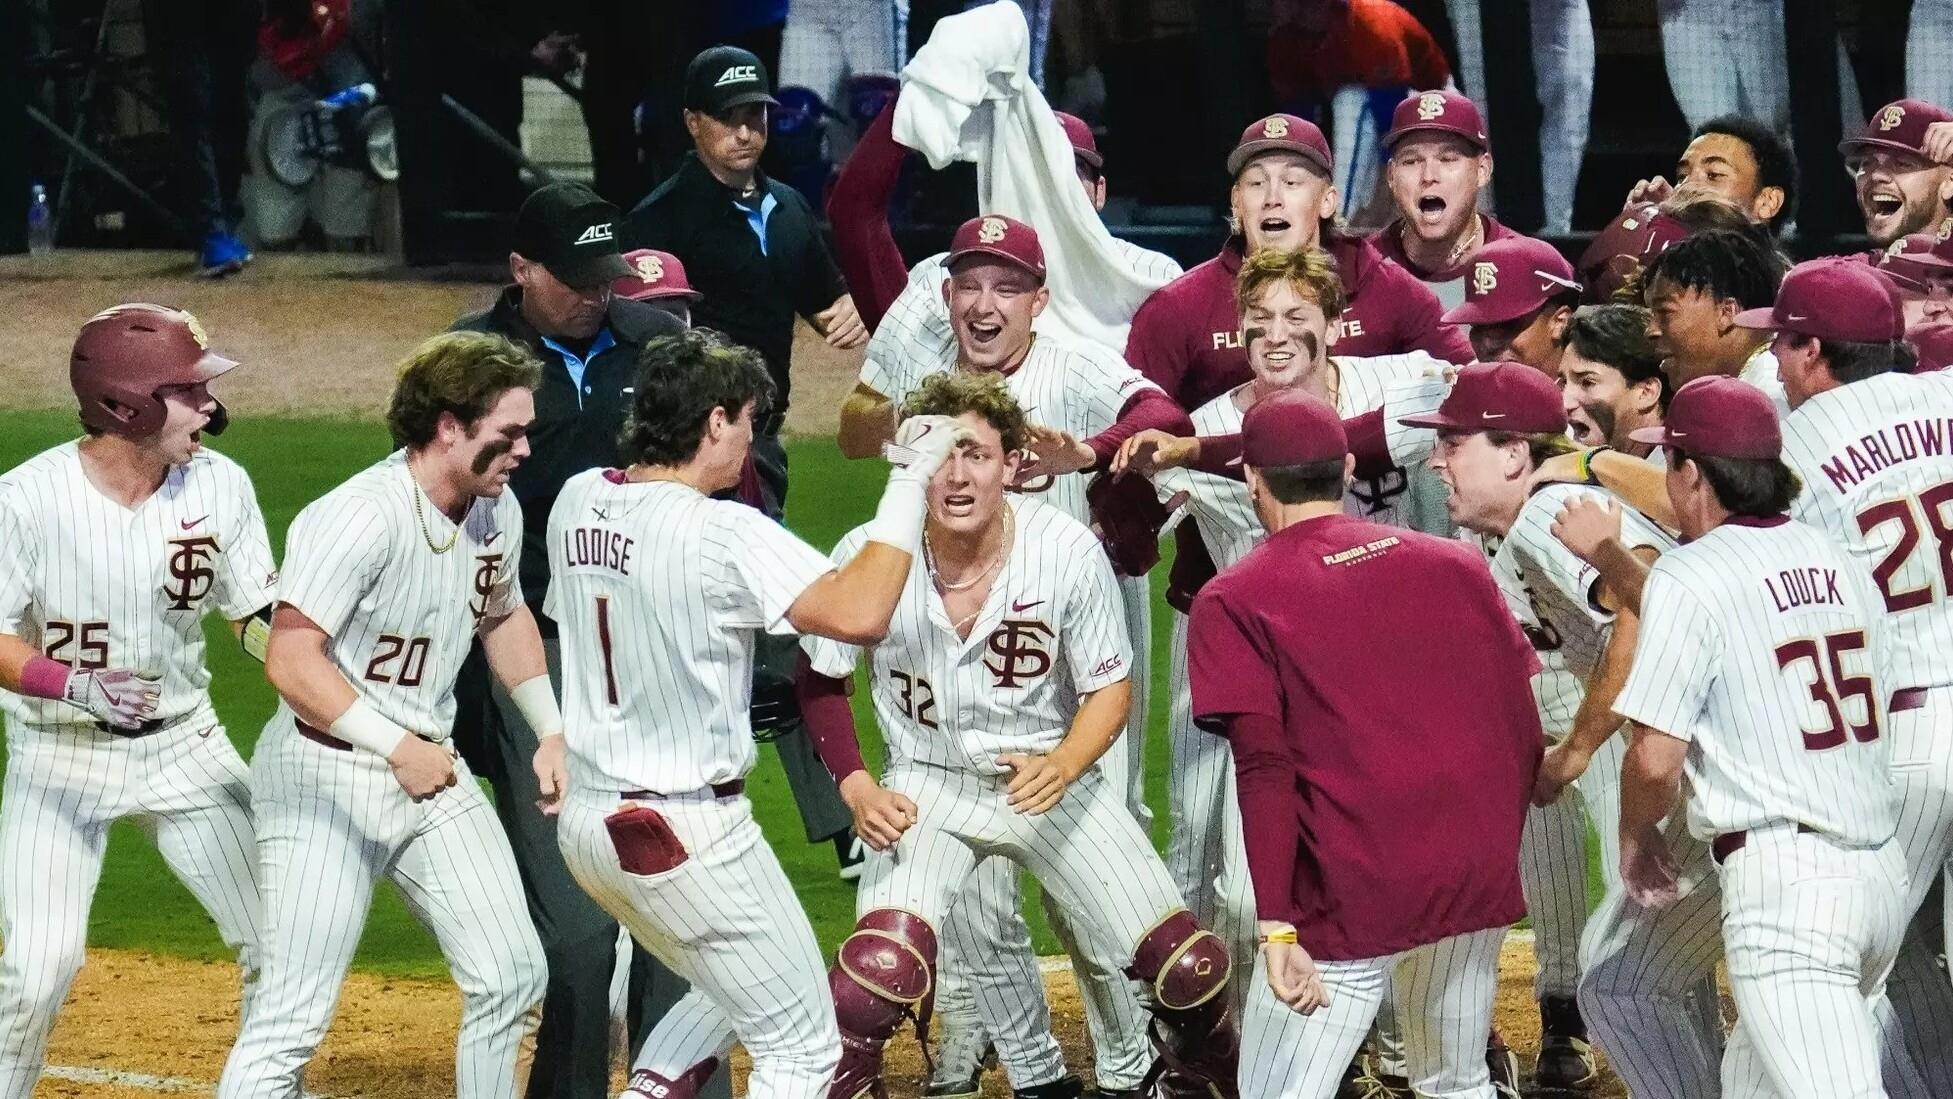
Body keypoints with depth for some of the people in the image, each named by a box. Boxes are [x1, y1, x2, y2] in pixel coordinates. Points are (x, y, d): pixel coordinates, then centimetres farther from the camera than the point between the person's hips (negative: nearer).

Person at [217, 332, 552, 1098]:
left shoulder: (497, 511, 3)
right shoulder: (362, 517, -24)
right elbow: (291, 661, -28)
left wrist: (552, 730, 17)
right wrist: (399, 748, -31)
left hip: (431, 769, 8)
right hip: (328, 772, -8)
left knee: (512, 977, 7)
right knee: (294, 1017, -10)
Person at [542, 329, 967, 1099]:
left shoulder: (577, 502, 2)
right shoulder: (722, 534, -21)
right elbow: (858, 614, -30)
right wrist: (910, 481, -23)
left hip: (586, 823, 8)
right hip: (686, 832, -8)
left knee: (728, 992, 29)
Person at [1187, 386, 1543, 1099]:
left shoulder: (1233, 603, -2)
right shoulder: (1455, 565, 11)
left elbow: (1264, 772, -12)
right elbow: (1524, 732, 10)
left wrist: (1277, 929, -17)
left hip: (1351, 898, -5)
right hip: (1481, 876, 5)